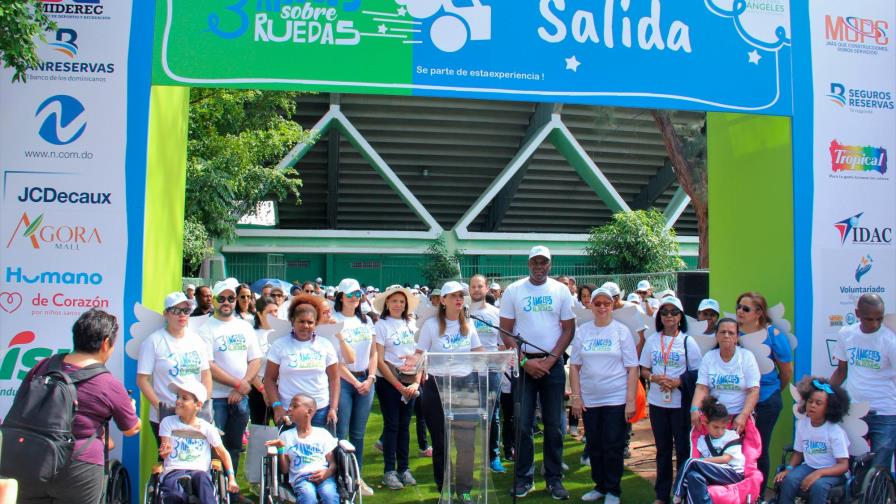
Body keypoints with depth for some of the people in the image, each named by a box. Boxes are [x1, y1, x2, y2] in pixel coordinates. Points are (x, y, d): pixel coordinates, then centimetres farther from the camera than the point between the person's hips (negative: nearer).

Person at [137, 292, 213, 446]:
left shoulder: (196, 339, 8)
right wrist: (159, 406, -15)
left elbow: (206, 375, 10)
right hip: (165, 417, -4)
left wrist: (204, 402, -3)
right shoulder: (153, 341, -6)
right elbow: (142, 380, -7)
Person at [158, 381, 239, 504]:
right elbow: (164, 453, 3)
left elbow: (223, 453, 12)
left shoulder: (207, 428, 9)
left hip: (198, 471, 0)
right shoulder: (168, 422, 11)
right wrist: (164, 452, -23)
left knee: (201, 476, -40)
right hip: (173, 471, 0)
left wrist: (232, 479, 0)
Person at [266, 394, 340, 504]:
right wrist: (280, 449, -2)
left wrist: (327, 473, -11)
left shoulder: (323, 434, 15)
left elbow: (333, 463, 10)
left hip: (323, 477, 0)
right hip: (301, 478, 0)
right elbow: (285, 470, 12)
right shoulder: (286, 436, 18)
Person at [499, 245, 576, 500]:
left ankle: (554, 478, 15)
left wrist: (550, 360, -8)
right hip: (523, 363, -1)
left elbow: (569, 328, 3)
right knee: (523, 424, 2)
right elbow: (505, 331, 0)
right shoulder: (513, 290, 0)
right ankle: (524, 477, 13)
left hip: (553, 364, 1)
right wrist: (525, 361, -9)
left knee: (554, 424, 5)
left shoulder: (561, 290, 3)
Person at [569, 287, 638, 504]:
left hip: (616, 399, -3)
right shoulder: (582, 331, 4)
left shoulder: (621, 331, -2)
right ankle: (600, 486, 26)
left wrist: (631, 401, -9)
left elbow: (632, 368, -3)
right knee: (594, 446, 10)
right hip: (589, 400, 3)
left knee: (613, 448, 2)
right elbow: (574, 366, 7)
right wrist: (576, 396, 0)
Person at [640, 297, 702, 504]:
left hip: (680, 403, -3)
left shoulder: (687, 341, -3)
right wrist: (654, 378, -11)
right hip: (657, 402, 3)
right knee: (662, 448, 12)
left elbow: (697, 372, -3)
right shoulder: (652, 340, 6)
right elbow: (643, 370, 9)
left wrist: (678, 382, -18)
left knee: (683, 448, 1)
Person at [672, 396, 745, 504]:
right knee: (693, 476, -34)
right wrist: (700, 462, -17)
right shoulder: (702, 440, 17)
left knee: (692, 463, -23)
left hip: (734, 474, -4)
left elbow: (726, 459, -3)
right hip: (713, 474, 4)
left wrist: (702, 461, -6)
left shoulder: (732, 436, 6)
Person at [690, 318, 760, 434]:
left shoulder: (747, 356, -4)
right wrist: (695, 409, -24)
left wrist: (743, 416, -22)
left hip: (740, 416, -1)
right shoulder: (708, 357, 2)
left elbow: (754, 391, -9)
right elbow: (702, 388, -6)